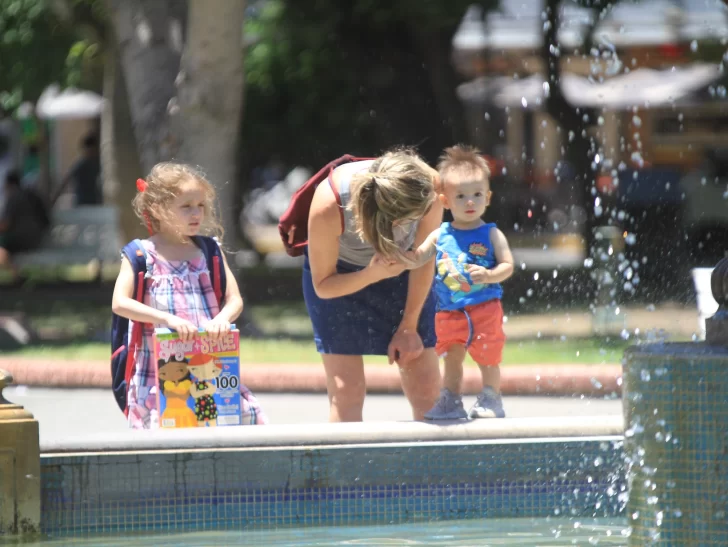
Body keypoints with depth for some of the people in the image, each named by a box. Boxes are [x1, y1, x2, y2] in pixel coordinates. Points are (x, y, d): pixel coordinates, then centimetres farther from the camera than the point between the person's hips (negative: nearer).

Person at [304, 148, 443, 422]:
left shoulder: (429, 186, -31)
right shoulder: (328, 207, -37)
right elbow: (323, 286, -20)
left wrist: (408, 327, -8)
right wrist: (372, 275, -37)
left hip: (399, 268, 3)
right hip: (340, 276, -3)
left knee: (426, 386, -4)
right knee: (347, 392, -13)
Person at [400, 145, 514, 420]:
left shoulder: (491, 235, -3)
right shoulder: (440, 235, 6)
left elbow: (507, 265, -8)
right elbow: (417, 259, 9)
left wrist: (489, 275, -26)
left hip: (485, 309, -3)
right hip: (450, 312, 3)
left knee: (487, 357, 3)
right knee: (452, 357, 8)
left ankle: (491, 399, 16)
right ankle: (450, 401, 17)